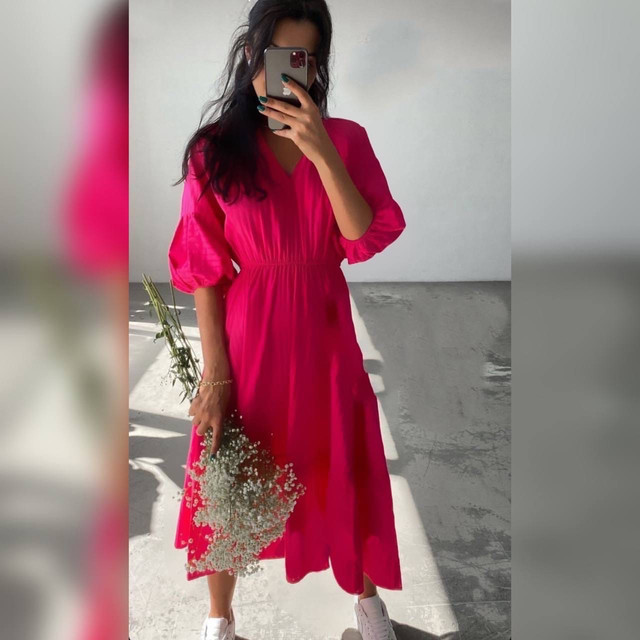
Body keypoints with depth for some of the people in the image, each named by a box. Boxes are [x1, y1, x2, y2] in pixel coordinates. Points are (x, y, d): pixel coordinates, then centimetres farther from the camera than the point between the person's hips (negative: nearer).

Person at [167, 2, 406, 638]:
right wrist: (215, 375, -9)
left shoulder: (345, 138, 0)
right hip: (244, 341, -1)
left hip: (323, 336, 2)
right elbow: (203, 271, -7)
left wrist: (319, 151, -21)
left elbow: (367, 240, -12)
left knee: (345, 476, 16)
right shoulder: (213, 149, -5)